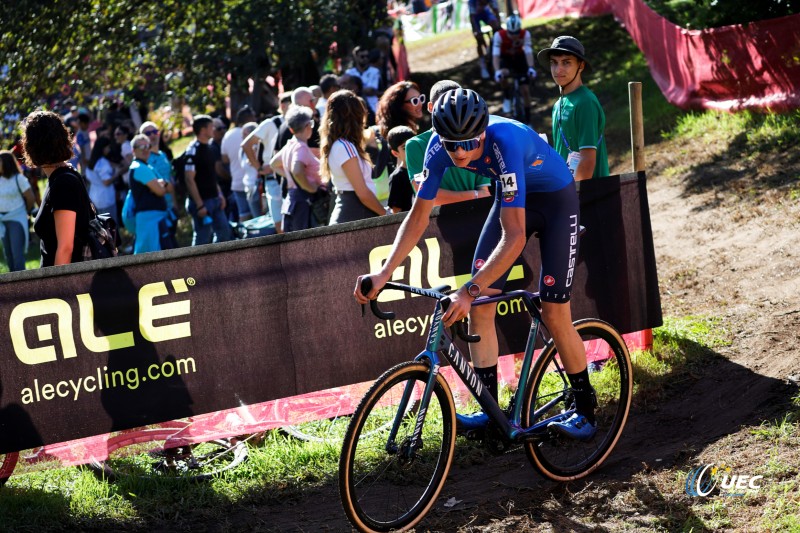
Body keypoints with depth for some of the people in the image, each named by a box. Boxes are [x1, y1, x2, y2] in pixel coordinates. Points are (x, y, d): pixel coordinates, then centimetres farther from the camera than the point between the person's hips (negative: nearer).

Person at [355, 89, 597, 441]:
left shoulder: (505, 141, -40)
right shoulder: (441, 145, -23)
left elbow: (515, 236, -45)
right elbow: (418, 216, -14)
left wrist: (469, 291, -52)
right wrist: (384, 274, -25)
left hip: (555, 199, -6)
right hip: (512, 196, 6)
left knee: (553, 313, -9)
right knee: (480, 306, -5)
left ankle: (585, 411, 7)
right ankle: (490, 411, 2)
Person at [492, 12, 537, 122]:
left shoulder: (525, 34, -28)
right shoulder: (499, 35, -31)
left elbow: (528, 52, -35)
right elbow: (495, 55, -36)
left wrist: (531, 68, -51)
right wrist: (497, 71, -50)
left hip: (519, 58, 1)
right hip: (505, 58, -1)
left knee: (525, 90, -5)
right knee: (503, 74, -35)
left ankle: (528, 121, 8)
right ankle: (507, 97, -5)